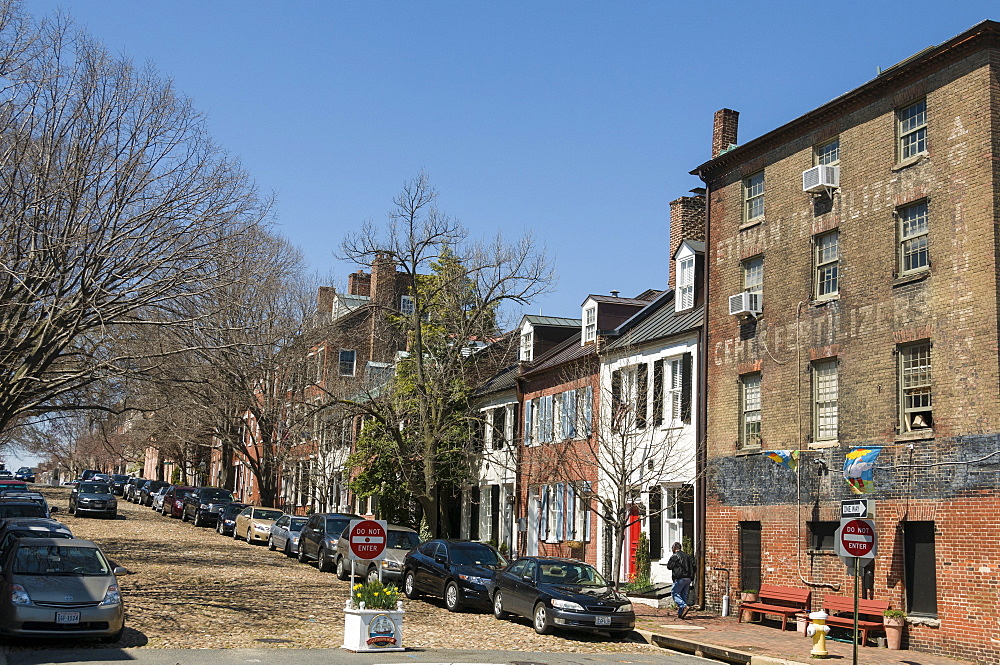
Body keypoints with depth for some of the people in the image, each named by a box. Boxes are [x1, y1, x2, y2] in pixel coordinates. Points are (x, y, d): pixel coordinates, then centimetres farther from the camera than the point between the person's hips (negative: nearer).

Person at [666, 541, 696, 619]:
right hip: (688, 578, 7)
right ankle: (680, 613, 9)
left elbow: (669, 566, -4)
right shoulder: (688, 556, 15)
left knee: (675, 594, 0)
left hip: (680, 578, -7)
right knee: (684, 595, 11)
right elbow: (695, 565, 11)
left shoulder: (674, 556, -5)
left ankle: (685, 606, -20)